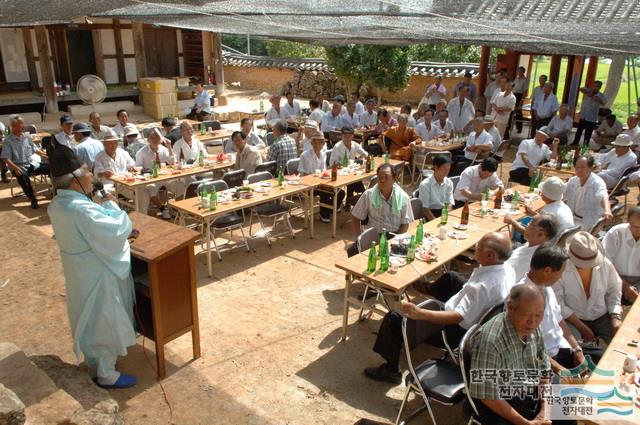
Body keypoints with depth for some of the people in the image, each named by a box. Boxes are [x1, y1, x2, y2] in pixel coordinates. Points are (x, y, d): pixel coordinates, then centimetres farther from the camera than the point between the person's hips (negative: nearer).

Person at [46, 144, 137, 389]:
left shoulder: (57, 205, -2)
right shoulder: (81, 210, -32)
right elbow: (118, 230, -30)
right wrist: (111, 205, -16)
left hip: (80, 273, 9)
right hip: (97, 277, -9)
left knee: (91, 321, 26)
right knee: (105, 323, 9)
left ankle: (94, 362, 45)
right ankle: (105, 374, 25)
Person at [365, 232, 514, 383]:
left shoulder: (482, 287, -37)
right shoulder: (507, 269, -10)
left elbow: (458, 317, -37)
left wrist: (419, 313, -41)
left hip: (456, 332, -9)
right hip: (475, 317, 9)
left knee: (394, 319, -5)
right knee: (450, 277, 30)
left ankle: (391, 370, 13)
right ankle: (432, 290, 64)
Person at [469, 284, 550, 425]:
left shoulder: (533, 329, -6)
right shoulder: (490, 340, -29)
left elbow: (544, 370, 7)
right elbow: (488, 396, -24)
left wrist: (544, 411, -1)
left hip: (531, 394, 7)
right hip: (500, 404, -7)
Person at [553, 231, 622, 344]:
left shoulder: (605, 264, -6)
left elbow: (614, 291, 9)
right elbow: (558, 304, -18)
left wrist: (616, 317, -5)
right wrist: (582, 327, -17)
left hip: (602, 317, 5)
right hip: (573, 319, -4)